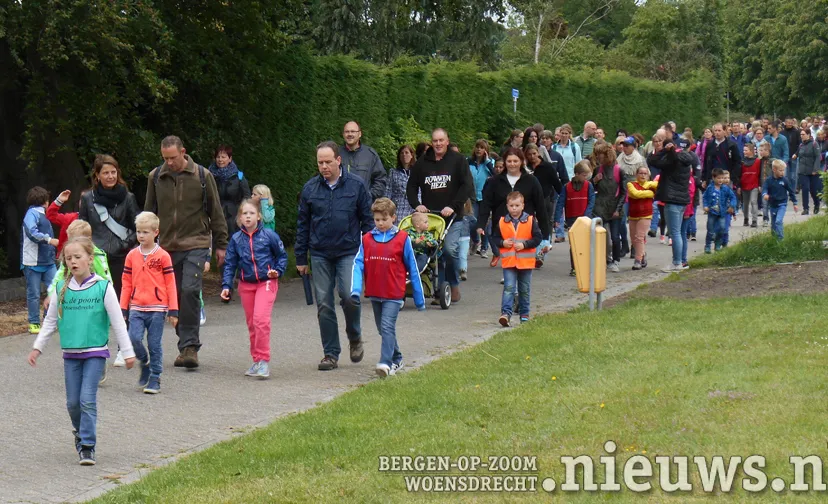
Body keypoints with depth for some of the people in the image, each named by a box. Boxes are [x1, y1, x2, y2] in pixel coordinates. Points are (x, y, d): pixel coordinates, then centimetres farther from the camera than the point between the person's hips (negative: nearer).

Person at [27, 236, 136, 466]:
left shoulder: (103, 287, -7)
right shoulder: (62, 288, 2)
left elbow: (117, 322, -2)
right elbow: (50, 321, 13)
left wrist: (127, 351, 0)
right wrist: (38, 347, 12)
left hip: (95, 353, -3)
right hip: (70, 353, 3)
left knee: (88, 399, -10)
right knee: (73, 401, 7)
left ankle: (87, 446, -4)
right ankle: (80, 431, 33)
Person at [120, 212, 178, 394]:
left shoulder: (163, 256, 0)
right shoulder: (132, 255, 8)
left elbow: (170, 283, 1)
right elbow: (127, 283, 12)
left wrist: (173, 310, -2)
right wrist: (123, 308, 8)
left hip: (157, 309, -2)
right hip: (136, 308, 2)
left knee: (155, 345, 1)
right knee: (134, 339, -13)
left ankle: (155, 379, 11)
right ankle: (145, 363, 15)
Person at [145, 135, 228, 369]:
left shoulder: (202, 176, -2)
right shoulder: (156, 177, 5)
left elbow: (216, 212, 5)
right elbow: (149, 212, 14)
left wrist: (220, 245, 6)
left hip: (196, 244, -3)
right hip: (168, 246, 3)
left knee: (190, 291, -18)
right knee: (175, 297, 6)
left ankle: (190, 345, -14)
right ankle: (186, 345, 16)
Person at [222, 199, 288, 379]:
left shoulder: (268, 235, -3)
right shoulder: (236, 239, 5)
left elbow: (282, 255, 9)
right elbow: (230, 264, 8)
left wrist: (278, 271, -8)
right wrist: (226, 285, -1)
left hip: (266, 283, -4)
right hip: (246, 285, 4)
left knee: (261, 319, -19)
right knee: (251, 324, 9)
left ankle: (263, 361, -14)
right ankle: (257, 361, 20)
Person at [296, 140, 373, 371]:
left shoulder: (356, 185, 0)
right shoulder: (310, 188, 5)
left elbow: (368, 220, 5)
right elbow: (302, 224, 11)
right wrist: (300, 258, 10)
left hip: (349, 252, -2)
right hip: (320, 254, 2)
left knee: (349, 295, -17)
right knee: (324, 304, 2)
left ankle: (355, 338, 10)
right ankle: (331, 354, 11)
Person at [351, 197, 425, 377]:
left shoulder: (402, 239, -5)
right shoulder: (367, 239, 3)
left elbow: (413, 269, 1)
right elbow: (358, 264, -2)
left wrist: (419, 298, 3)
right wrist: (355, 290, -17)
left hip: (394, 294, -5)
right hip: (374, 294, 5)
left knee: (387, 326, -16)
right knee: (383, 329, 15)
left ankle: (386, 363, -21)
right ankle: (396, 360, 31)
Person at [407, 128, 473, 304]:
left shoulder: (458, 161, 5)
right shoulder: (422, 163, 13)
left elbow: (468, 186, -2)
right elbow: (411, 186, 16)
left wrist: (453, 207, -13)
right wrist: (416, 204, -3)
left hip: (453, 217, -3)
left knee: (450, 249, -18)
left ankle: (454, 286, 1)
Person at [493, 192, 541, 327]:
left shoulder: (530, 220, -3)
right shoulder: (502, 222, 2)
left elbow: (537, 238, -4)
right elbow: (495, 238, 10)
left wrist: (524, 244, -16)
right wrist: (502, 243, -10)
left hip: (525, 261, 0)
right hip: (508, 261, 0)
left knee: (525, 289, 12)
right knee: (509, 287, -11)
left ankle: (524, 314, 23)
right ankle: (506, 313, -17)